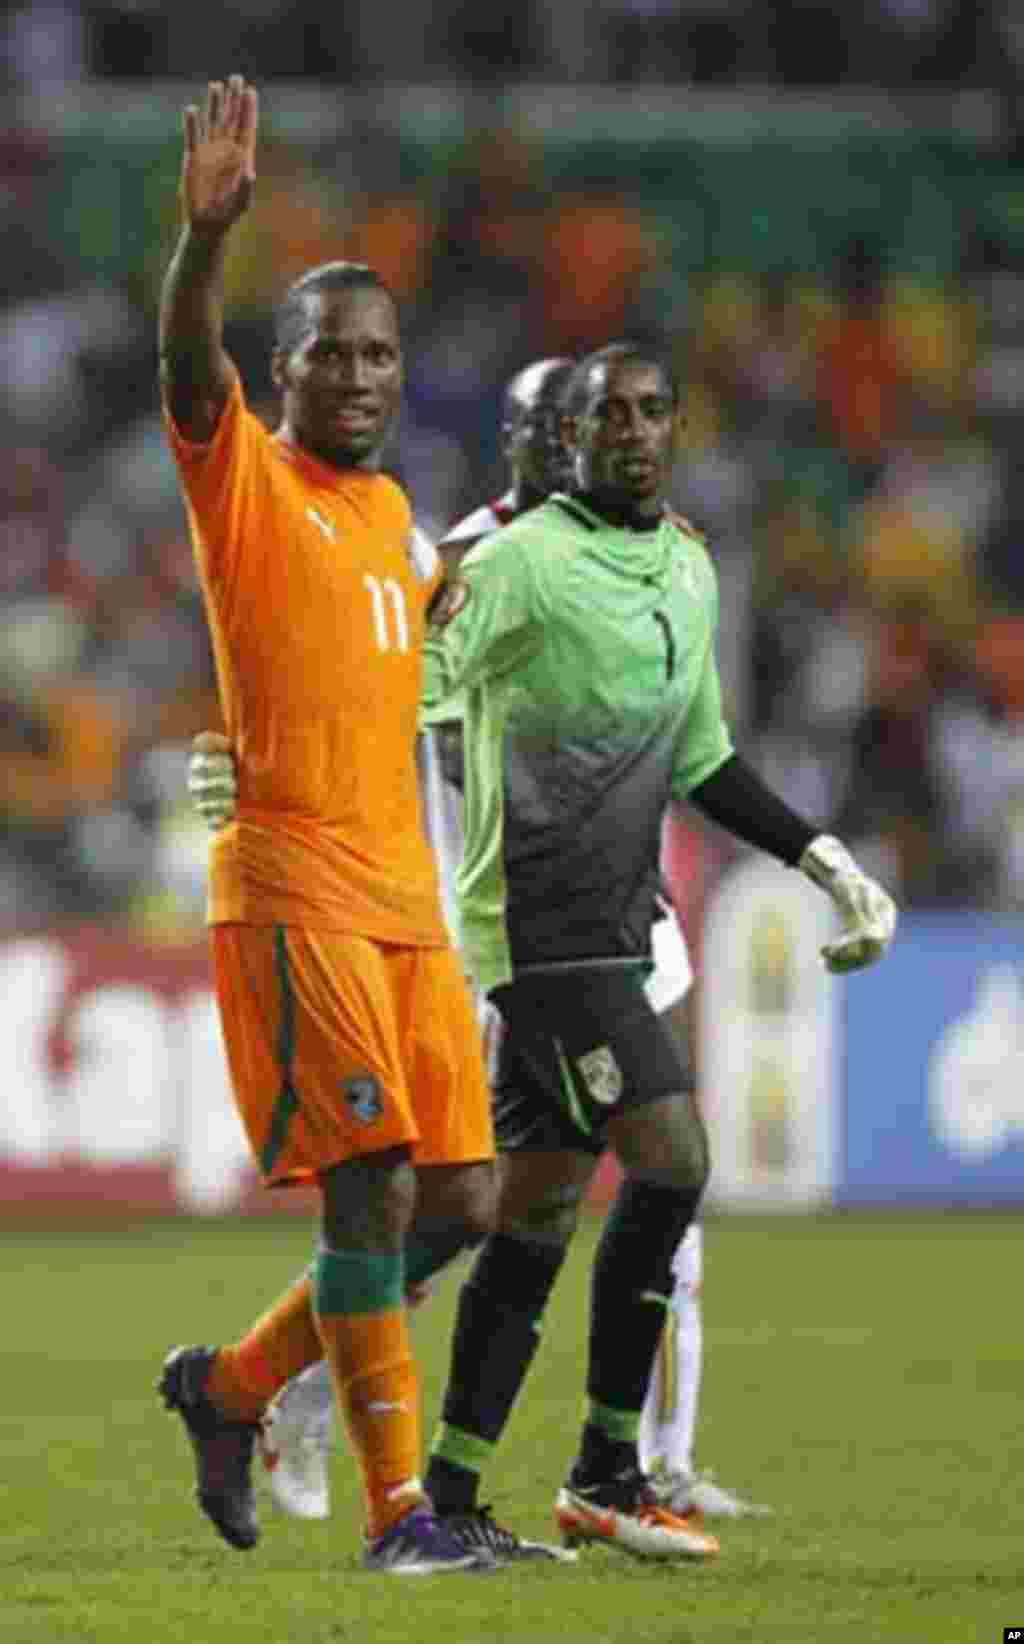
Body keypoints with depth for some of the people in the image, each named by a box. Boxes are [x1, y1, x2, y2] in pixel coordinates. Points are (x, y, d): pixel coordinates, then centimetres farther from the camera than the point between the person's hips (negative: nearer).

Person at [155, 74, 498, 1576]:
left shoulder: (389, 508, 17)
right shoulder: (244, 479, -3)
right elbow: (189, 366, -25)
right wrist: (208, 232, -40)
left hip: (404, 891, 7)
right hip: (291, 890, -7)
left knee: (461, 1199, 5)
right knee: (373, 1185, -14)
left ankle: (233, 1384, 23)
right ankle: (398, 1510, -9)